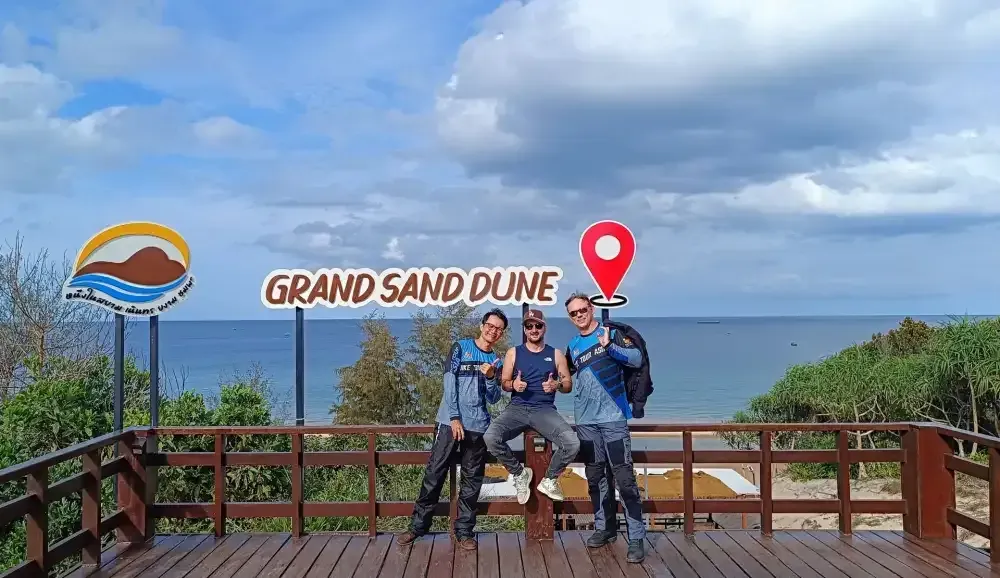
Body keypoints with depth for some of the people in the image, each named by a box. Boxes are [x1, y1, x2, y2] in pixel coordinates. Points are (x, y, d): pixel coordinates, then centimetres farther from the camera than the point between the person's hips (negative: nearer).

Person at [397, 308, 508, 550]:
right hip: (451, 421, -3)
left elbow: (493, 399, 7)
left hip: (478, 426, 3)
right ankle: (418, 524, 7)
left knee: (472, 480, 5)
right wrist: (454, 417, -13)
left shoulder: (496, 362, 13)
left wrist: (490, 377, -13)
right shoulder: (461, 346, 3)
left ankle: (464, 530, 13)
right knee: (434, 473, -2)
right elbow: (449, 382, -5)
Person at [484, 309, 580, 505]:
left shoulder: (556, 354, 11)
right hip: (517, 408, 0)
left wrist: (557, 385, -11)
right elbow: (504, 384, 12)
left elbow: (568, 385, 12)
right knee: (490, 438, -30)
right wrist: (513, 384, -12)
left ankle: (549, 480, 3)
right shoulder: (513, 353, 11)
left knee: (573, 444, -28)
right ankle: (519, 473, 0)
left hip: (545, 410, 0)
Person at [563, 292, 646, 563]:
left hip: (613, 417, -5)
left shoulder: (611, 334, -1)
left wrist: (609, 346, -25)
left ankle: (636, 538, -6)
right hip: (585, 420, 5)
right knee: (596, 477, 11)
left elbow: (637, 359, -13)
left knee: (624, 476, -9)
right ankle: (605, 528, 24)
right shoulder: (572, 346, 13)